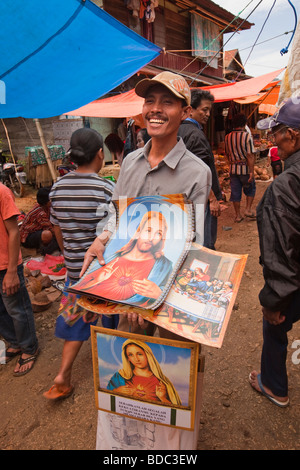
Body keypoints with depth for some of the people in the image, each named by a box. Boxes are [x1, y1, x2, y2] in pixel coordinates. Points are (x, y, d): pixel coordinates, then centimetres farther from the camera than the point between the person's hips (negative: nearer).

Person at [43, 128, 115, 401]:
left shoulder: (58, 187, -2)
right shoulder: (107, 189, -19)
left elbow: (58, 231, 7)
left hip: (75, 268, 5)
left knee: (76, 316, 20)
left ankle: (63, 376, 20)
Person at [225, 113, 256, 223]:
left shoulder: (227, 137, 3)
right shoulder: (247, 136, -11)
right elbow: (250, 156, -16)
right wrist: (252, 171, -15)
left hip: (233, 169, 4)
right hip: (245, 168, -4)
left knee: (235, 192, 9)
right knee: (250, 189, 18)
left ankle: (238, 215, 15)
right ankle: (248, 209, 11)